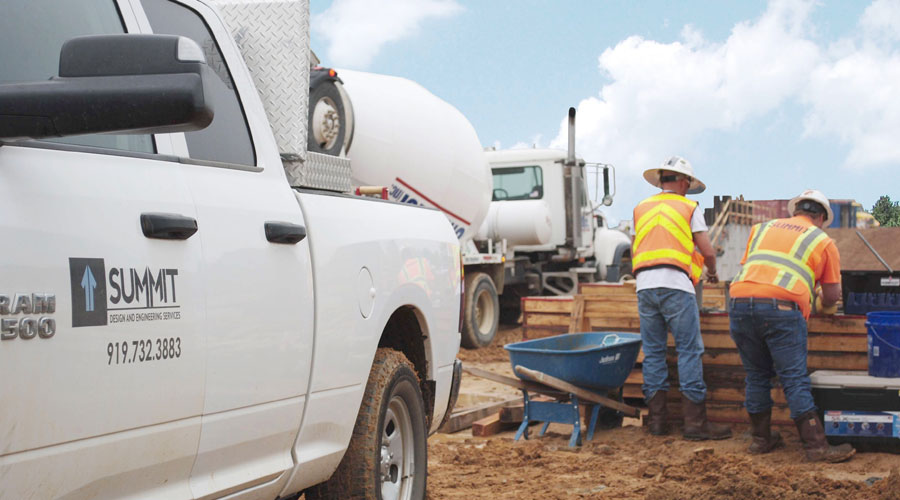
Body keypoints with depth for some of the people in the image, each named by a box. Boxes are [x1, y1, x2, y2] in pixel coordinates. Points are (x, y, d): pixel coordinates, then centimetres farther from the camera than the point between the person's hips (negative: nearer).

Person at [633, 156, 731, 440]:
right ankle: (695, 422, -6)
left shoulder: (641, 209, 19)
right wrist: (712, 272, 25)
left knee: (653, 352, 8)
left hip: (644, 286, 5)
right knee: (689, 351, -4)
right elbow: (707, 251, 5)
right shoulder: (688, 207, 7)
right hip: (675, 284, -5)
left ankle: (657, 421, 9)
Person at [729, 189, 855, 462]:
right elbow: (832, 295, 18)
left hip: (740, 300, 4)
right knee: (795, 380, 0)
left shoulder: (762, 228, 27)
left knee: (756, 377, 16)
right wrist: (823, 304, 42)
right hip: (781, 307, -3)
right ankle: (816, 446, 0)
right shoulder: (823, 241, 18)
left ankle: (761, 438, 24)